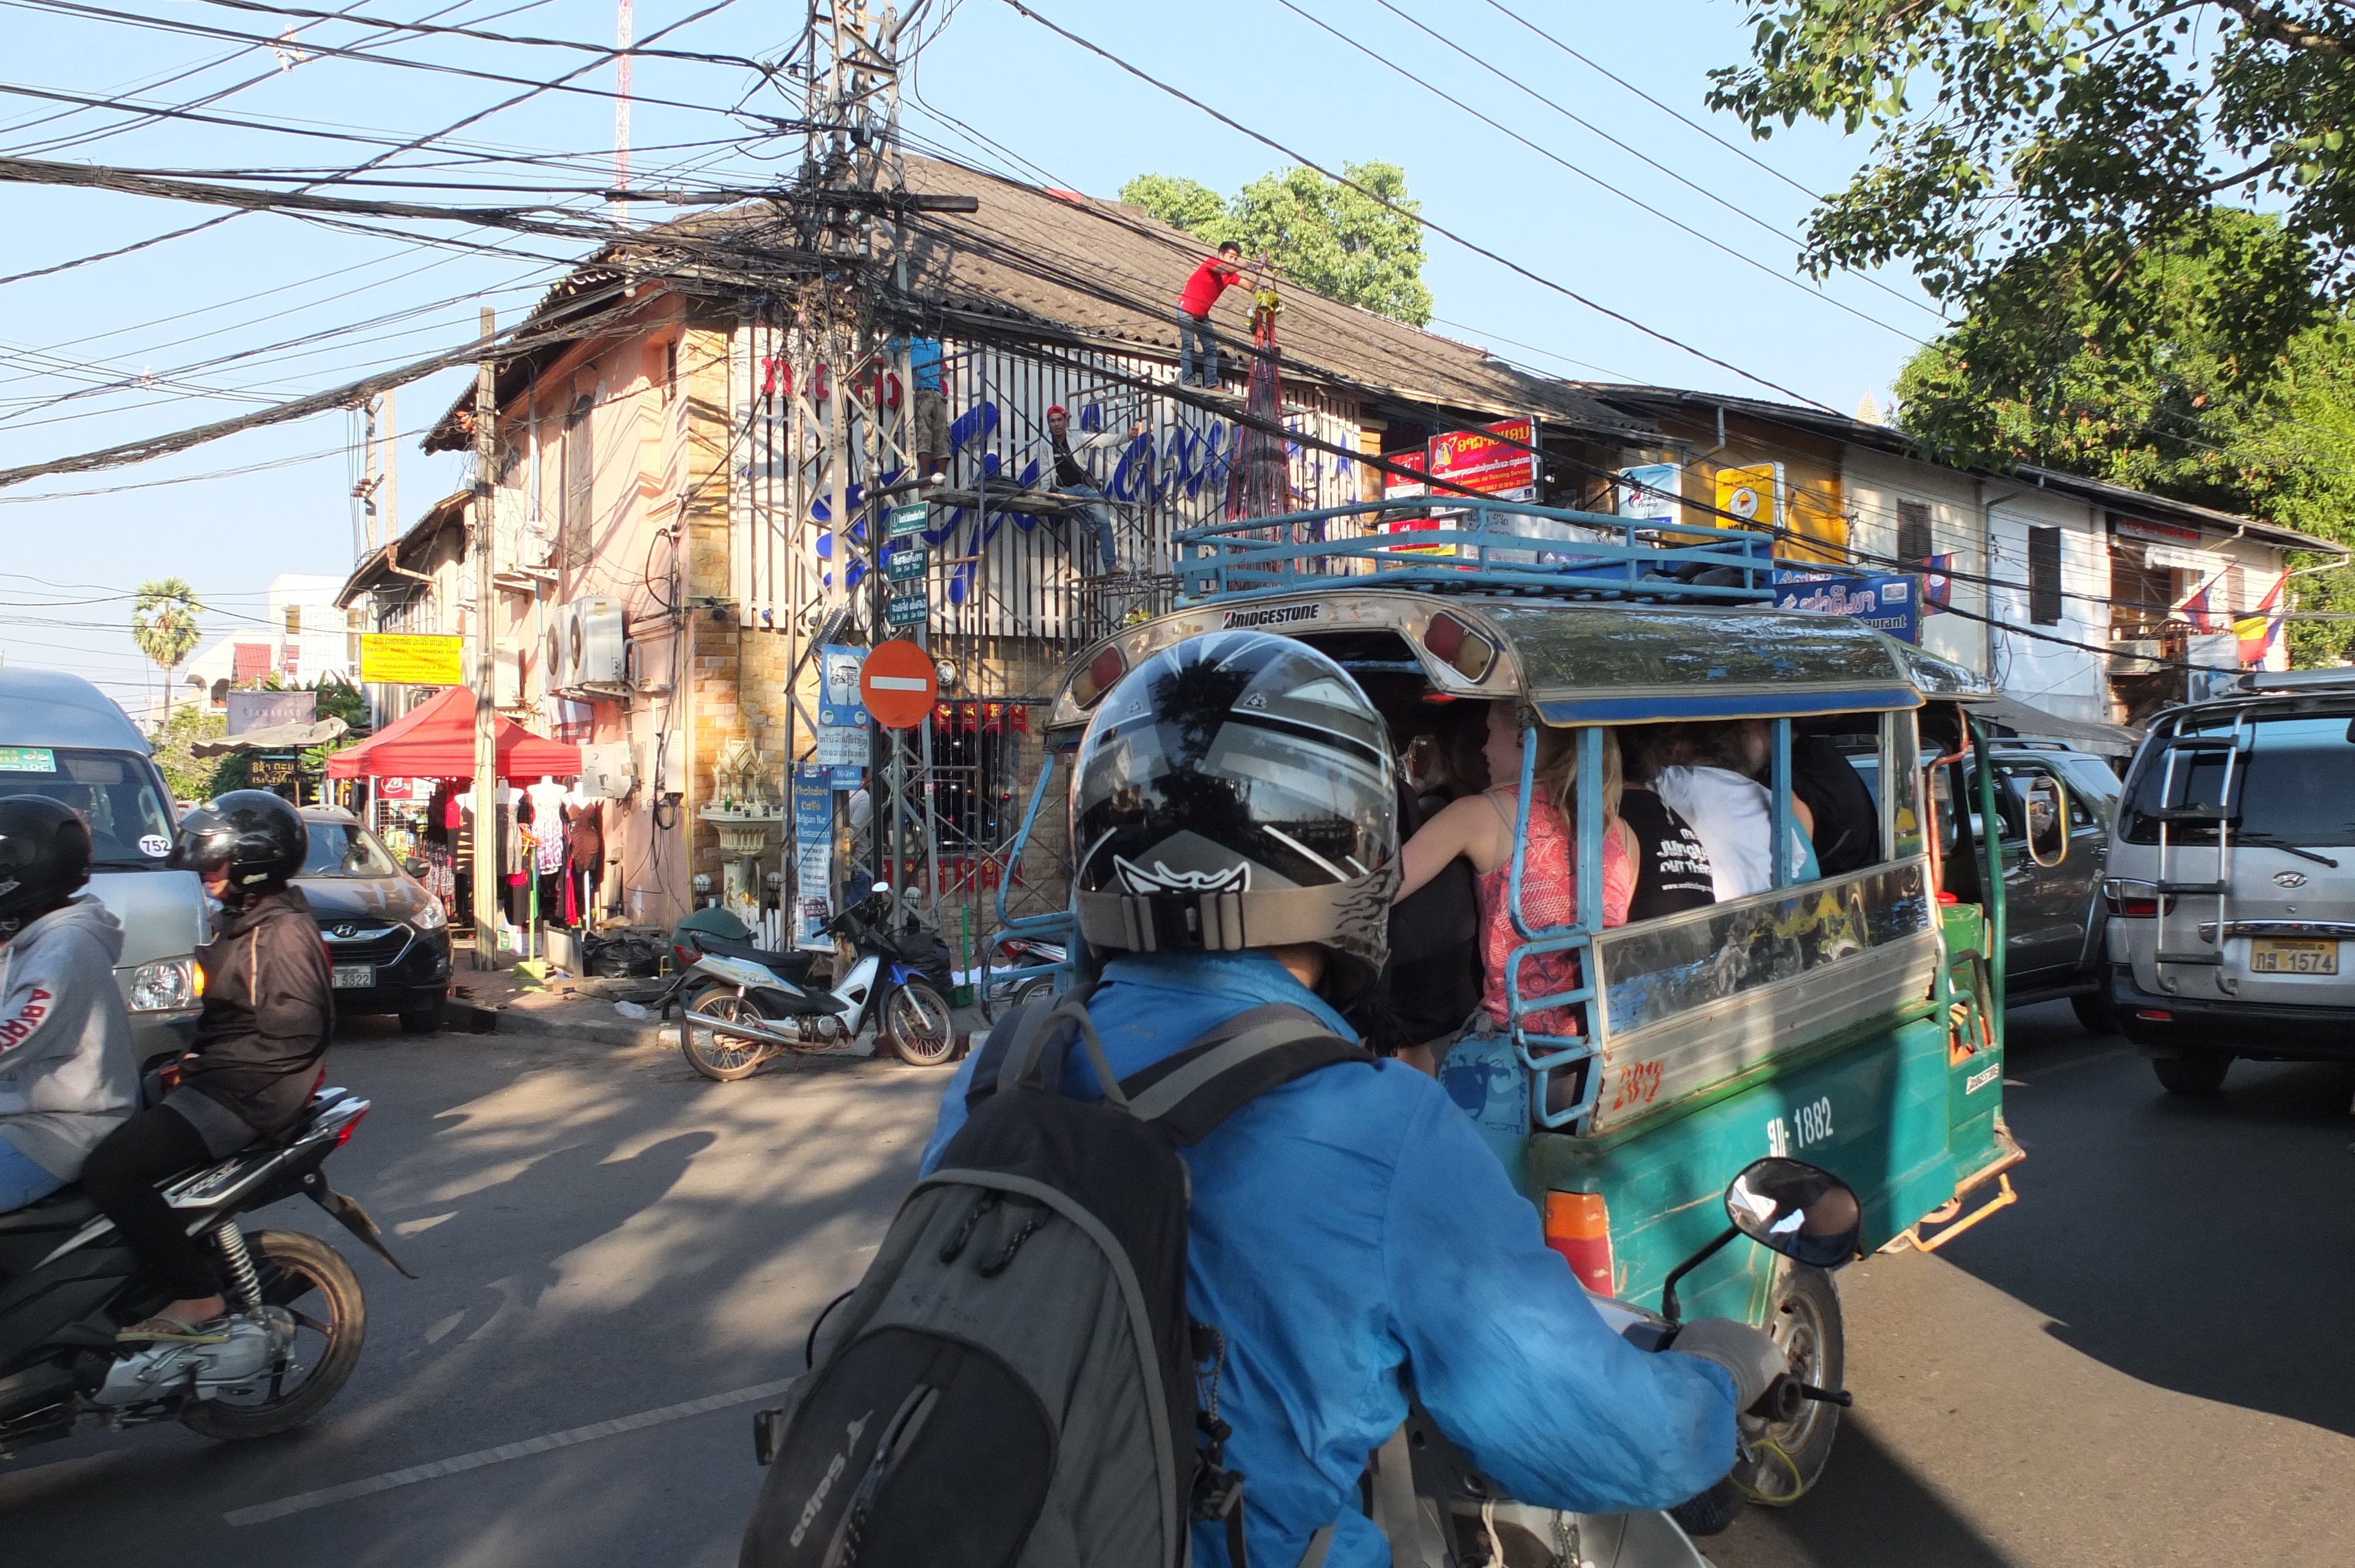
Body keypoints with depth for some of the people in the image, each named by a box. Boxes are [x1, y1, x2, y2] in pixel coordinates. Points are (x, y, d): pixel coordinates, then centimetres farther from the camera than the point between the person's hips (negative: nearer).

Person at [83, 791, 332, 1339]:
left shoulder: (283, 933, -15)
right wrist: (192, 1051, 10)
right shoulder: (243, 920, 17)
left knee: (109, 1170, -21)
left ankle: (194, 1297, -16)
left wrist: (206, 1062, -17)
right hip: (219, 1079, 11)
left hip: (243, 1093, -11)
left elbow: (292, 1035, -22)